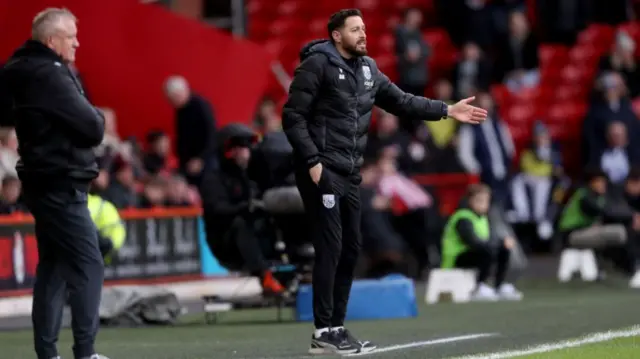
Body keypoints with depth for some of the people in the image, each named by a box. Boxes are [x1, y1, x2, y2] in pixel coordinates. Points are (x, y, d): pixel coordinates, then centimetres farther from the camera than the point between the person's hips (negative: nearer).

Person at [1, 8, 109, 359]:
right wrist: (95, 119, 3)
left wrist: (88, 120, -2)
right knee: (88, 265, -8)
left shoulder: (31, 73, 14)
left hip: (47, 183, 10)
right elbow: (93, 128, -17)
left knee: (54, 265, 11)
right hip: (61, 185, -10)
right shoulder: (49, 76, -17)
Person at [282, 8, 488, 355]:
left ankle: (337, 327, 16)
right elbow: (293, 117, -13)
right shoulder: (317, 65, -10)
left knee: (350, 249, 9)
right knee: (330, 247, -11)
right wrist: (312, 161, -19)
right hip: (322, 171, -8)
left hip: (350, 174, 8)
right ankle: (323, 333, -7)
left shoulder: (368, 69, 13)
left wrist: (447, 110, 10)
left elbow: (401, 102, 19)